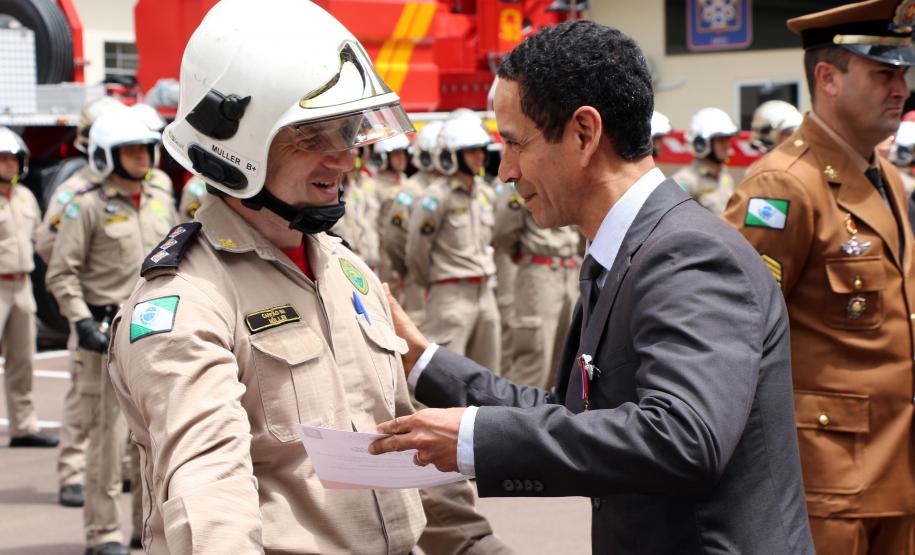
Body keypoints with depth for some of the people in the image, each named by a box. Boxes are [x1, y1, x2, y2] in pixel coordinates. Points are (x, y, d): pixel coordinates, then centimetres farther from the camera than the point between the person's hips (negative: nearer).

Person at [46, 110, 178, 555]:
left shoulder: (162, 202, 12)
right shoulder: (88, 206, -6)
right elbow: (60, 273, -8)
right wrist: (83, 323, -18)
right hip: (109, 333, -6)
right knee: (109, 434, -4)